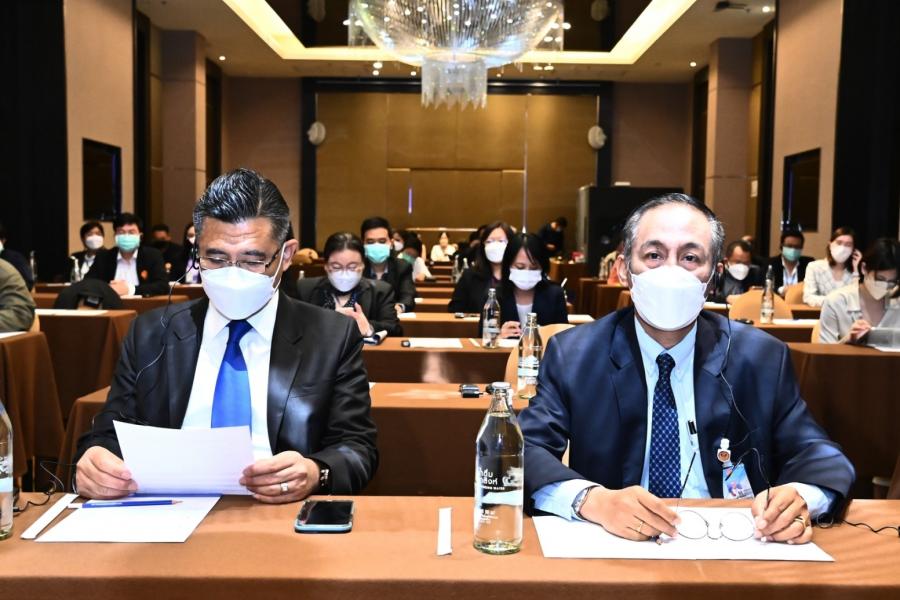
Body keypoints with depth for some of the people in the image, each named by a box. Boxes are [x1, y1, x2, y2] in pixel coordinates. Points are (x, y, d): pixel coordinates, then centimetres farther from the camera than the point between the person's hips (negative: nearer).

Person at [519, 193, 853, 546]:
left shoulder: (763, 357, 2)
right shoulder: (572, 355, -3)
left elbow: (815, 453, 1)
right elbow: (527, 451, -12)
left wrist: (800, 498, -23)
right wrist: (592, 500, -32)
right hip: (611, 548, -2)